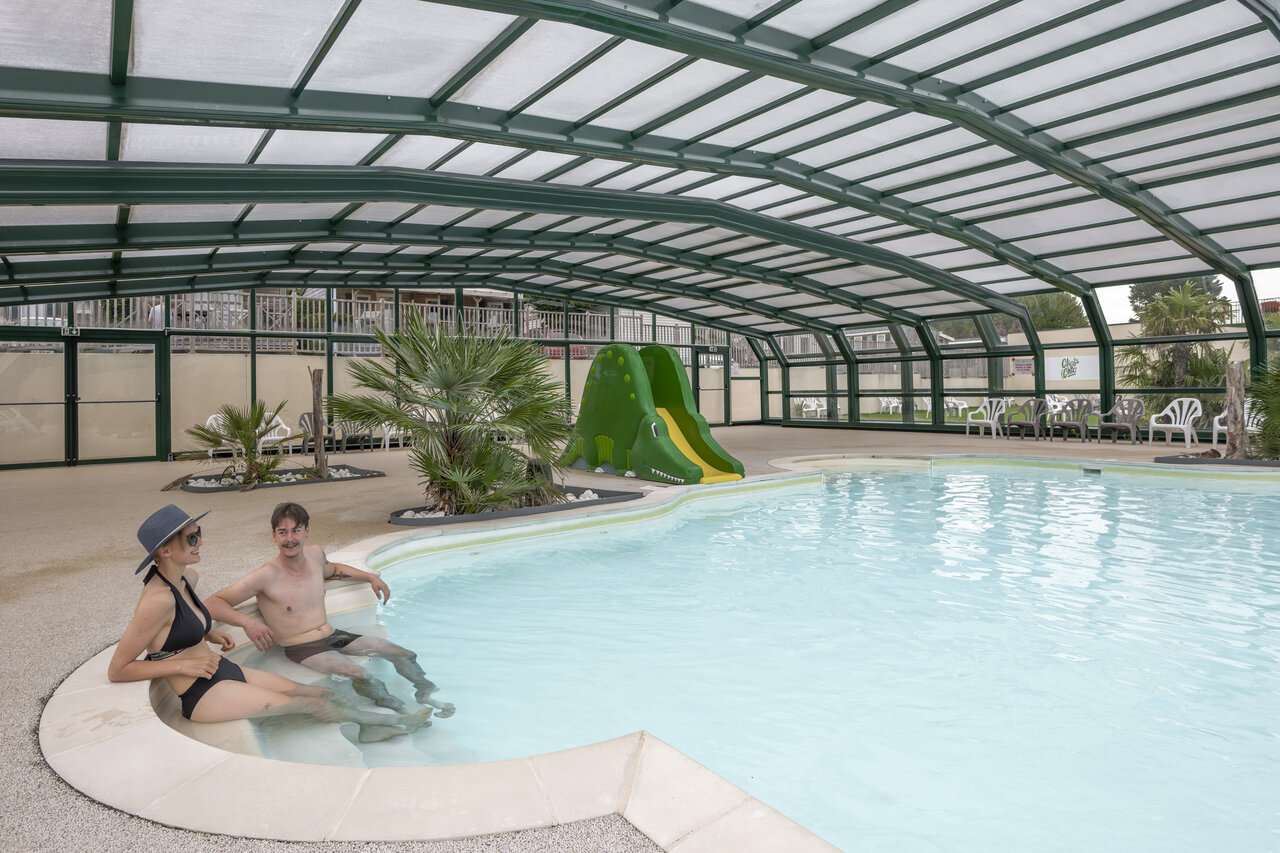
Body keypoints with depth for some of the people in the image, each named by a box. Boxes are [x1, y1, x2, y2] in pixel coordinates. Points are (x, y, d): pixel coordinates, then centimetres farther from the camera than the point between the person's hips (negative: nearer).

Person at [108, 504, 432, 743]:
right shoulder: (158, 599, -25)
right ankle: (390, 721, 5)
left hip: (227, 672, 9)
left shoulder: (185, 577, 3)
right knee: (311, 703, -7)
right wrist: (184, 665, -21)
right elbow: (117, 669, -18)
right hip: (204, 695, -9)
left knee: (323, 693, 2)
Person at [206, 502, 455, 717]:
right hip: (302, 649, -7)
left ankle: (427, 696, 27)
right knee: (360, 675, -31)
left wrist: (370, 577, 20)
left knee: (404, 655, 4)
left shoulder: (315, 554, 3)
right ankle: (402, 714, -9)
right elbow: (213, 602, -16)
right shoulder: (266, 576, -16)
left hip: (333, 637, 7)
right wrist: (247, 622, -33)